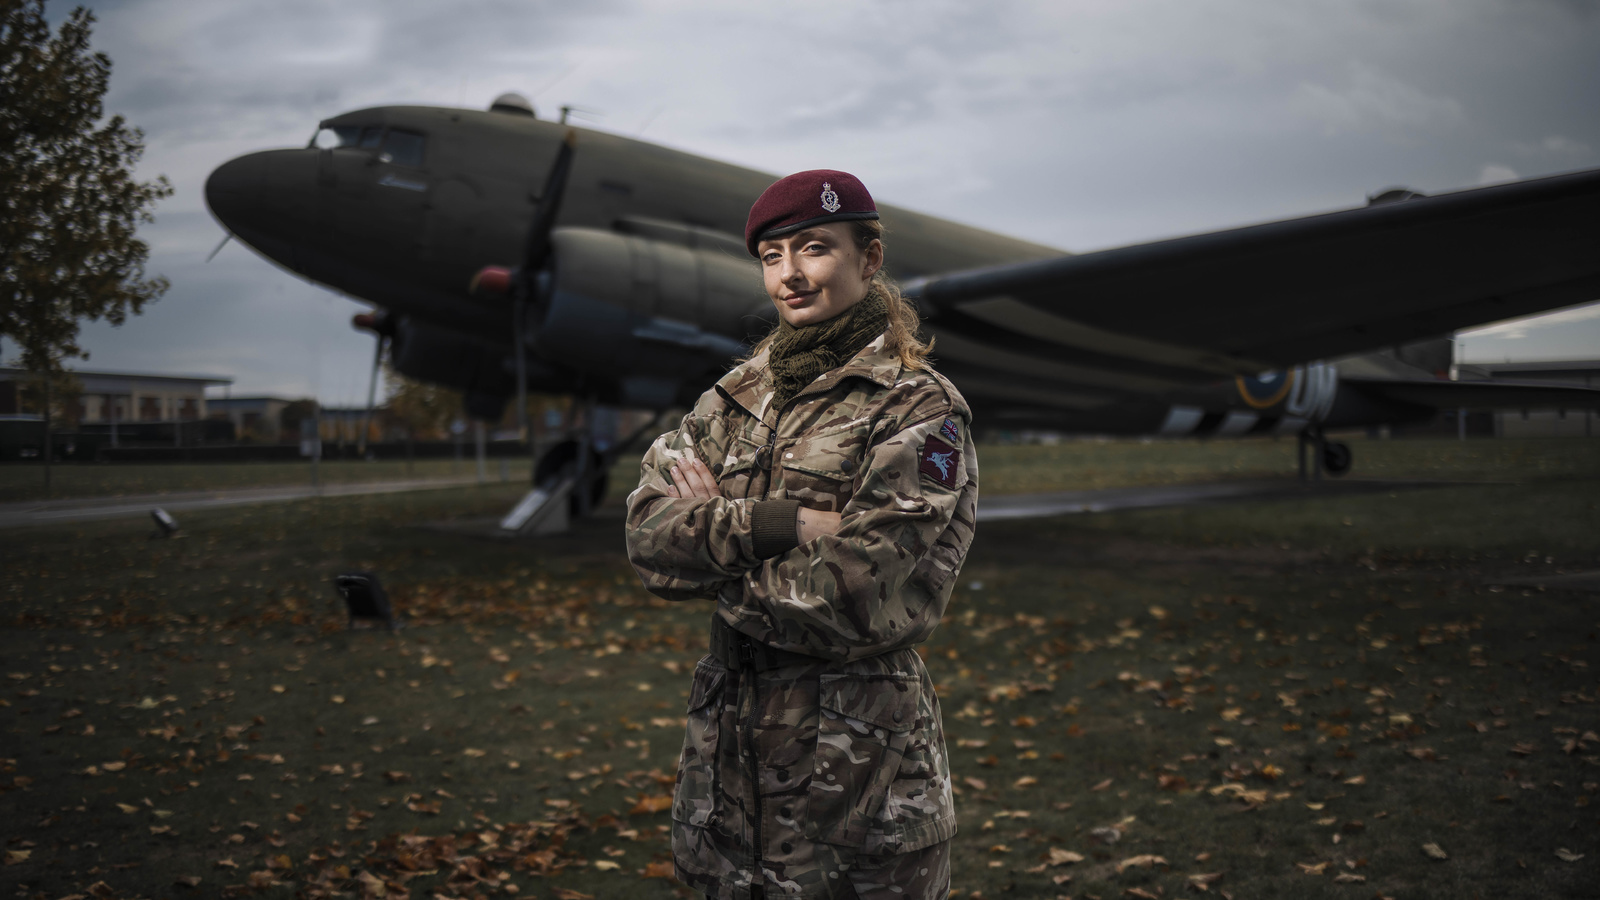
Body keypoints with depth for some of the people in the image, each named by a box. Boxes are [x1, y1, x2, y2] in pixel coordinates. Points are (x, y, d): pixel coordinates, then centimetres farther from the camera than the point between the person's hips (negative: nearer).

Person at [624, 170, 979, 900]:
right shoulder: (740, 395, 8)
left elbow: (853, 600, -19)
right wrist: (782, 525, -19)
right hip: (729, 744, 5)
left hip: (854, 758, -5)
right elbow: (646, 532, -5)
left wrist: (711, 532, -7)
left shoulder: (920, 411, -10)